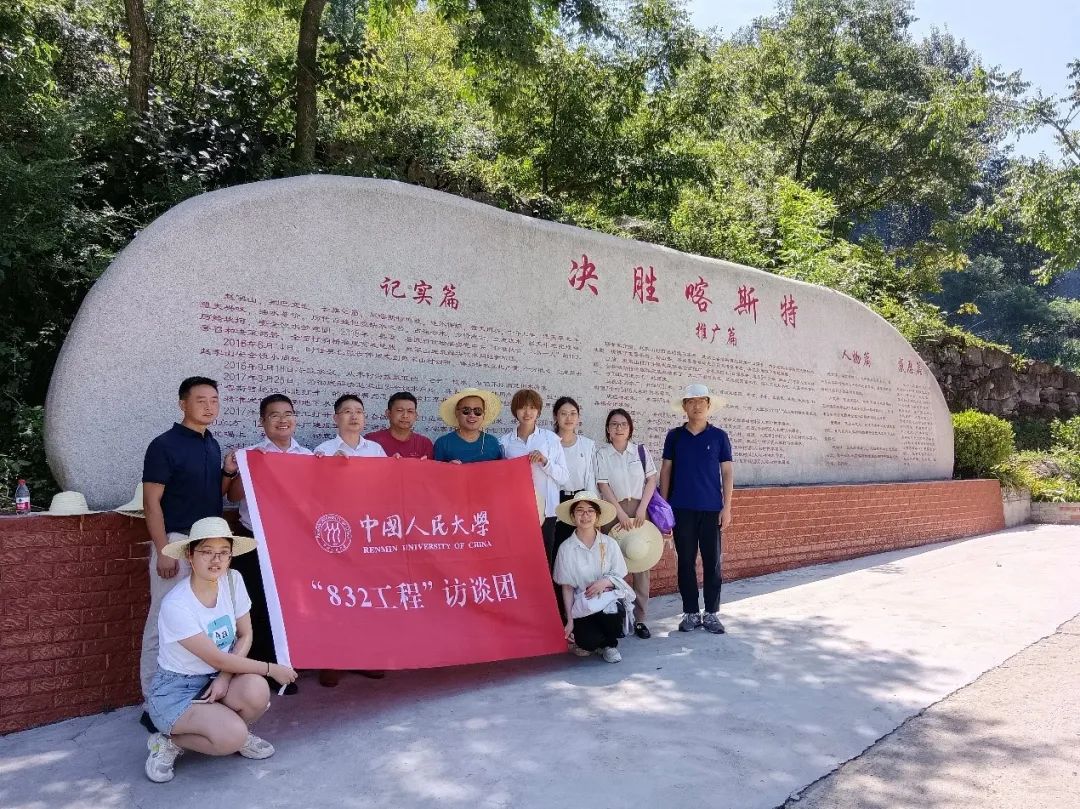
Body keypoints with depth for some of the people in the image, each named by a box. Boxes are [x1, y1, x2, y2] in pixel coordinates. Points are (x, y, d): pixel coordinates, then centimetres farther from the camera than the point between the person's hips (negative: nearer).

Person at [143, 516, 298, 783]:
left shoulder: (233, 581, -9)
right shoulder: (175, 605, -25)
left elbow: (245, 636, 0)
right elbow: (218, 659, -21)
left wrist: (224, 678, -15)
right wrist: (271, 668, -17)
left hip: (219, 677, 5)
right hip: (176, 689, -5)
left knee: (256, 690, -29)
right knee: (231, 737, -29)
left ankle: (238, 733, 5)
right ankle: (169, 743, 1)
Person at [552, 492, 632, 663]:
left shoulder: (609, 544, -3)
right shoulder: (567, 548, -7)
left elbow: (620, 578, 4)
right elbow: (567, 587, -2)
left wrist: (606, 582, -19)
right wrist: (569, 620, -5)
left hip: (609, 602, 2)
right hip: (582, 607, -1)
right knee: (588, 641, -27)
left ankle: (609, 644, 9)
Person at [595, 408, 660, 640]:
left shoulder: (641, 451, 5)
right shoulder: (602, 454, 0)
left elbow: (652, 480, 3)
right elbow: (603, 485, -5)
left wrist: (641, 508, -8)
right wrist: (620, 513, -12)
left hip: (639, 509, 2)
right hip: (613, 511, -1)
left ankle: (640, 619, 8)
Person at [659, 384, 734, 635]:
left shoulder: (719, 436, 3)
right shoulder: (674, 436, 5)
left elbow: (727, 472, 3)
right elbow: (665, 471, 7)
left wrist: (727, 507, -3)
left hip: (712, 509, 0)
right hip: (681, 509, 1)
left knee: (712, 562, 4)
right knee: (686, 562, 5)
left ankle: (711, 613, 15)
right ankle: (691, 613, 16)